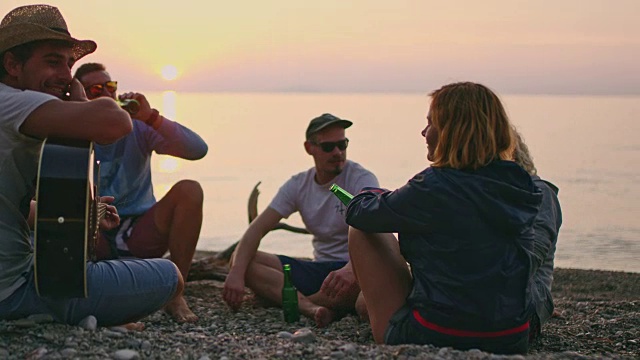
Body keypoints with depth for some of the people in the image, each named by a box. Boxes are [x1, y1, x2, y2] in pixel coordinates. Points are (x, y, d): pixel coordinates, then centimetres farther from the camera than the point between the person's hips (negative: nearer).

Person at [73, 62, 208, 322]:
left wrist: (152, 118, -20)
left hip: (140, 233, 1)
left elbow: (198, 150, -11)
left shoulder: (137, 128, 2)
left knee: (188, 190, -25)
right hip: (96, 240, -1)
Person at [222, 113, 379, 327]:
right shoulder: (298, 185, 5)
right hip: (318, 268, 5)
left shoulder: (361, 179, -8)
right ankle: (311, 307, -35)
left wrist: (350, 270, -47)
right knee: (240, 260, -13)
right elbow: (258, 228, -2)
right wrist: (237, 272, -21)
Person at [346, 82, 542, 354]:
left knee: (362, 231, 8)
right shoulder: (517, 187, 2)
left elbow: (358, 214, -4)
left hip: (434, 338, -7)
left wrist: (371, 195, 20)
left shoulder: (434, 187, -19)